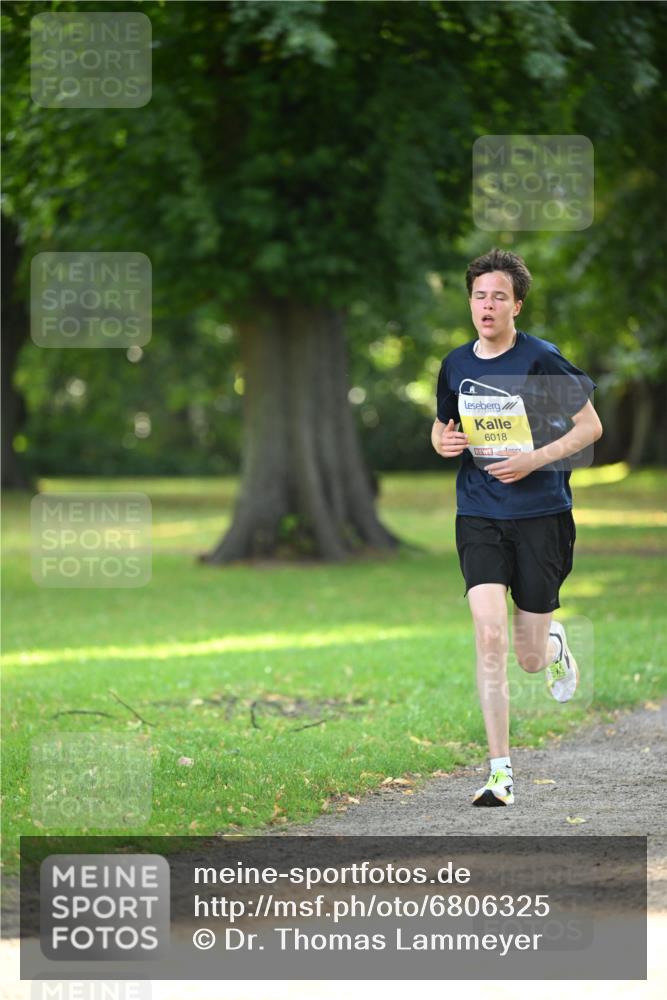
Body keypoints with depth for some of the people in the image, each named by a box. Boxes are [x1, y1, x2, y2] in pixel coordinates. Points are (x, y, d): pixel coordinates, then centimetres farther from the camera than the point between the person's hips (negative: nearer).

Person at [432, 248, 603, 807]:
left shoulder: (541, 360, -9)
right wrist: (443, 442, -3)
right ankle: (501, 771, -10)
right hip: (479, 516, 3)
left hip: (541, 515, -3)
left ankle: (556, 645, 42)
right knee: (489, 637, -15)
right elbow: (443, 426, 21)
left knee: (529, 657, 2)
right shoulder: (456, 365, 5)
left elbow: (591, 427, -4)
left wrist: (533, 460, -16)